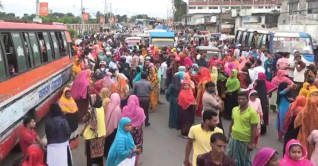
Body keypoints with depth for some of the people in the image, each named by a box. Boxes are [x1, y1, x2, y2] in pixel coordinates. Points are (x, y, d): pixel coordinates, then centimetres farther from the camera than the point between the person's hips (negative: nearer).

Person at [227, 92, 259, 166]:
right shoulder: (234, 109, 1)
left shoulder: (252, 112, -16)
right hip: (233, 139, 5)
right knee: (232, 159, 16)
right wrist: (229, 135, 14)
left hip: (245, 141, -5)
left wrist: (251, 143, -15)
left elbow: (254, 128, -14)